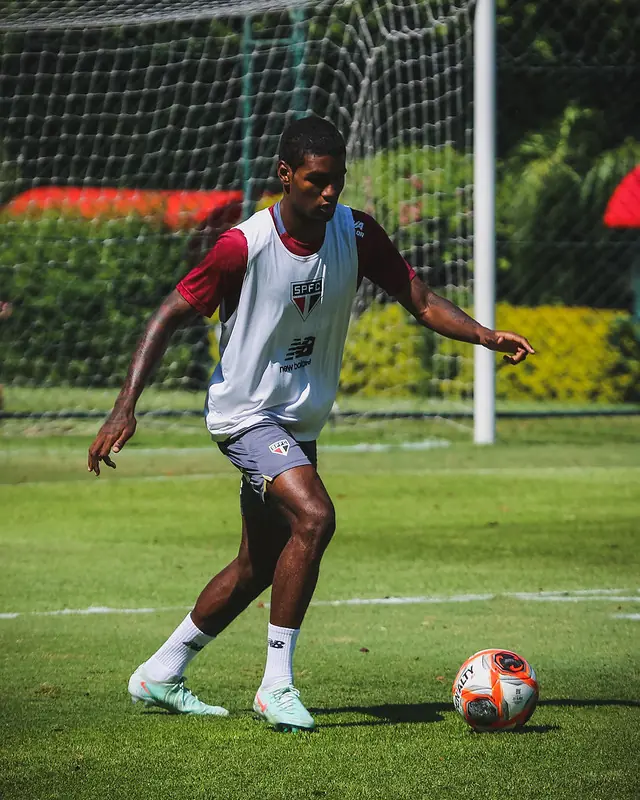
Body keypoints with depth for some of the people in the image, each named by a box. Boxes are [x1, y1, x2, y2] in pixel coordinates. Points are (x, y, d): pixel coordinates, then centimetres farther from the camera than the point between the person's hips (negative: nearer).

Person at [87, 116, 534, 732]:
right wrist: (125, 406, -21)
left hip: (300, 423, 7)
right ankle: (277, 685, -19)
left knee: (259, 567, 14)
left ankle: (159, 676, 31)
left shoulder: (356, 234, -4)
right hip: (245, 414, -7)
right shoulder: (244, 246, -19)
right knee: (314, 518, -27)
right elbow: (169, 316, -13)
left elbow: (420, 301, -1)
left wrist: (485, 336, -19)